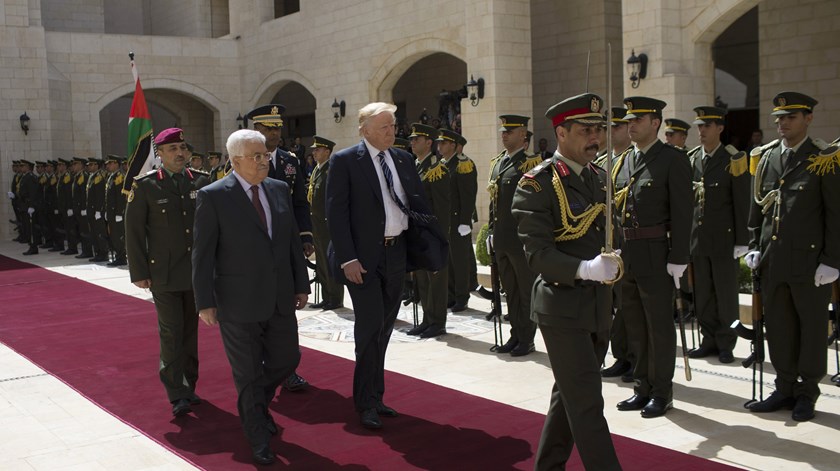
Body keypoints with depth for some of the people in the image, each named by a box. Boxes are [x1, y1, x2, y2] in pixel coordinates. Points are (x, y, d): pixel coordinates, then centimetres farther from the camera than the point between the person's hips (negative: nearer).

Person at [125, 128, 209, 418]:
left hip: (197, 272, 3)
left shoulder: (201, 181, 4)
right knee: (171, 333, -5)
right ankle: (177, 396, 0)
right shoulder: (145, 186, -4)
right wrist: (138, 272, -6)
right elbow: (133, 231, -3)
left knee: (191, 331, 12)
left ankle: (189, 386, 24)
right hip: (164, 274, -3)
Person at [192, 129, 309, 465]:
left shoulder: (279, 189, 6)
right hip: (239, 302, -5)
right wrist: (205, 302, -10)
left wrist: (301, 284, 10)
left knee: (286, 359, 14)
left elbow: (293, 240, 12)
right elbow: (203, 254, -9)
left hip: (280, 299, 5)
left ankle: (256, 403, 43)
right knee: (248, 372, 6)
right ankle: (258, 440, 22)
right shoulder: (213, 196, -10)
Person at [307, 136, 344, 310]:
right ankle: (327, 298, 23)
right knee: (321, 263, 14)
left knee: (330, 262, -3)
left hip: (329, 223, -9)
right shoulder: (317, 170, 15)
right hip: (317, 223, 9)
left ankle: (336, 299, 6)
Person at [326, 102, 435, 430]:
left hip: (396, 253, 6)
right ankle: (366, 403, 8)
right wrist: (347, 259, -16)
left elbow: (418, 203, 14)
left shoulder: (403, 159, 11)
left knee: (384, 328, 13)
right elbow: (336, 212, -10)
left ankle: (375, 396, 25)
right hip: (363, 257, -6)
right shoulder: (344, 161, -6)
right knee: (370, 328, -6)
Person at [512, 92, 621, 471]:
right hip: (562, 306, -8)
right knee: (587, 402, -5)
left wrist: (611, 266, 5)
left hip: (598, 304, 8)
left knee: (569, 395, 18)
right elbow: (538, 254, -21)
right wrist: (584, 269, -33)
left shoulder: (599, 177, 10)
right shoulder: (537, 185, -14)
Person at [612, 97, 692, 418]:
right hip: (626, 256, 7)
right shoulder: (623, 162, 13)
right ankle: (643, 388, 25)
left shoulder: (672, 160, -7)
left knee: (659, 326, 2)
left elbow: (682, 213, -12)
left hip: (655, 256, -7)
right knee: (635, 326, 14)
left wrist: (677, 259, -16)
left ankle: (662, 392, 14)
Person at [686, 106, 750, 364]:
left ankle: (726, 344, 15)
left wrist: (741, 241, -10)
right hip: (697, 237, 4)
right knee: (702, 293, 9)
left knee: (726, 293, 4)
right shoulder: (691, 159, 9)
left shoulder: (733, 159, -6)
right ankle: (709, 340, 20)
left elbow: (742, 204, -7)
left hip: (724, 237, -4)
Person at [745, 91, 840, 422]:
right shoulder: (766, 158, 9)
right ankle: (785, 388, 23)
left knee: (811, 327, 7)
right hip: (772, 259, 5)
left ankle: (808, 392, 19)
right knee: (778, 326, 11)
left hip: (809, 261, -5)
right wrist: (754, 246, 7)